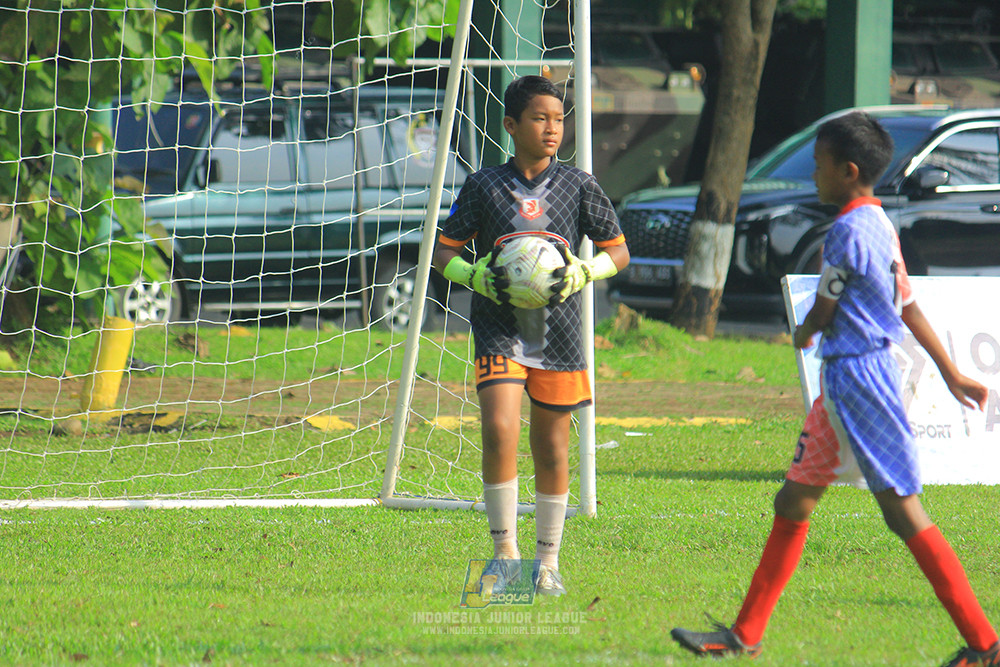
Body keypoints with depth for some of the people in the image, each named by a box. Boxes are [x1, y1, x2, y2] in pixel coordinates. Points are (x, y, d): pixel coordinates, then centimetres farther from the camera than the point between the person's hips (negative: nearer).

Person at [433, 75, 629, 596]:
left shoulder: (578, 186, 3)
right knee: (500, 431, -20)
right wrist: (475, 276, -13)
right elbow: (444, 250, 8)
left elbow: (618, 251, 8)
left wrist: (582, 273, -11)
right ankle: (504, 552, -8)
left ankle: (548, 562, 21)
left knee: (552, 449, 7)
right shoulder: (485, 186, 1)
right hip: (500, 331, -1)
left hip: (558, 334, 1)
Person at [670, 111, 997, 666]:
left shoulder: (848, 232, -18)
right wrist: (952, 374, 20)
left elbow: (821, 315, -10)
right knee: (793, 503, 13)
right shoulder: (879, 225, 12)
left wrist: (803, 335, 13)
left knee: (903, 511, -9)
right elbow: (909, 308, 18)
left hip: (857, 380, -10)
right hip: (843, 379, 10)